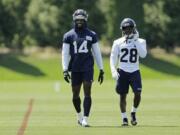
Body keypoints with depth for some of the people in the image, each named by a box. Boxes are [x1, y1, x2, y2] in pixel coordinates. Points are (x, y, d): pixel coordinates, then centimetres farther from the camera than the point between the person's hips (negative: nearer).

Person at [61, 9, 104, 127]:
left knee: (87, 93, -10)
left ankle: (85, 119, -12)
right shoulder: (69, 36, 4)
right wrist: (65, 70, -7)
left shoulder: (92, 35, 6)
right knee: (75, 94, 7)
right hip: (75, 68, 1)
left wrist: (101, 70, 7)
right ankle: (79, 115, 32)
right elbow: (65, 54, 2)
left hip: (88, 68, -1)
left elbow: (97, 53, 9)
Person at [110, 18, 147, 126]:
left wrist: (136, 41, -12)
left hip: (135, 72, 0)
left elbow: (143, 54, -12)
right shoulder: (118, 43, 4)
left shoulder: (140, 42, 4)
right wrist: (113, 71, -9)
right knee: (123, 96, 1)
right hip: (122, 72, 0)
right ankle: (124, 118, 13)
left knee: (137, 94, -12)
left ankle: (133, 113, 13)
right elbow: (113, 58, 4)